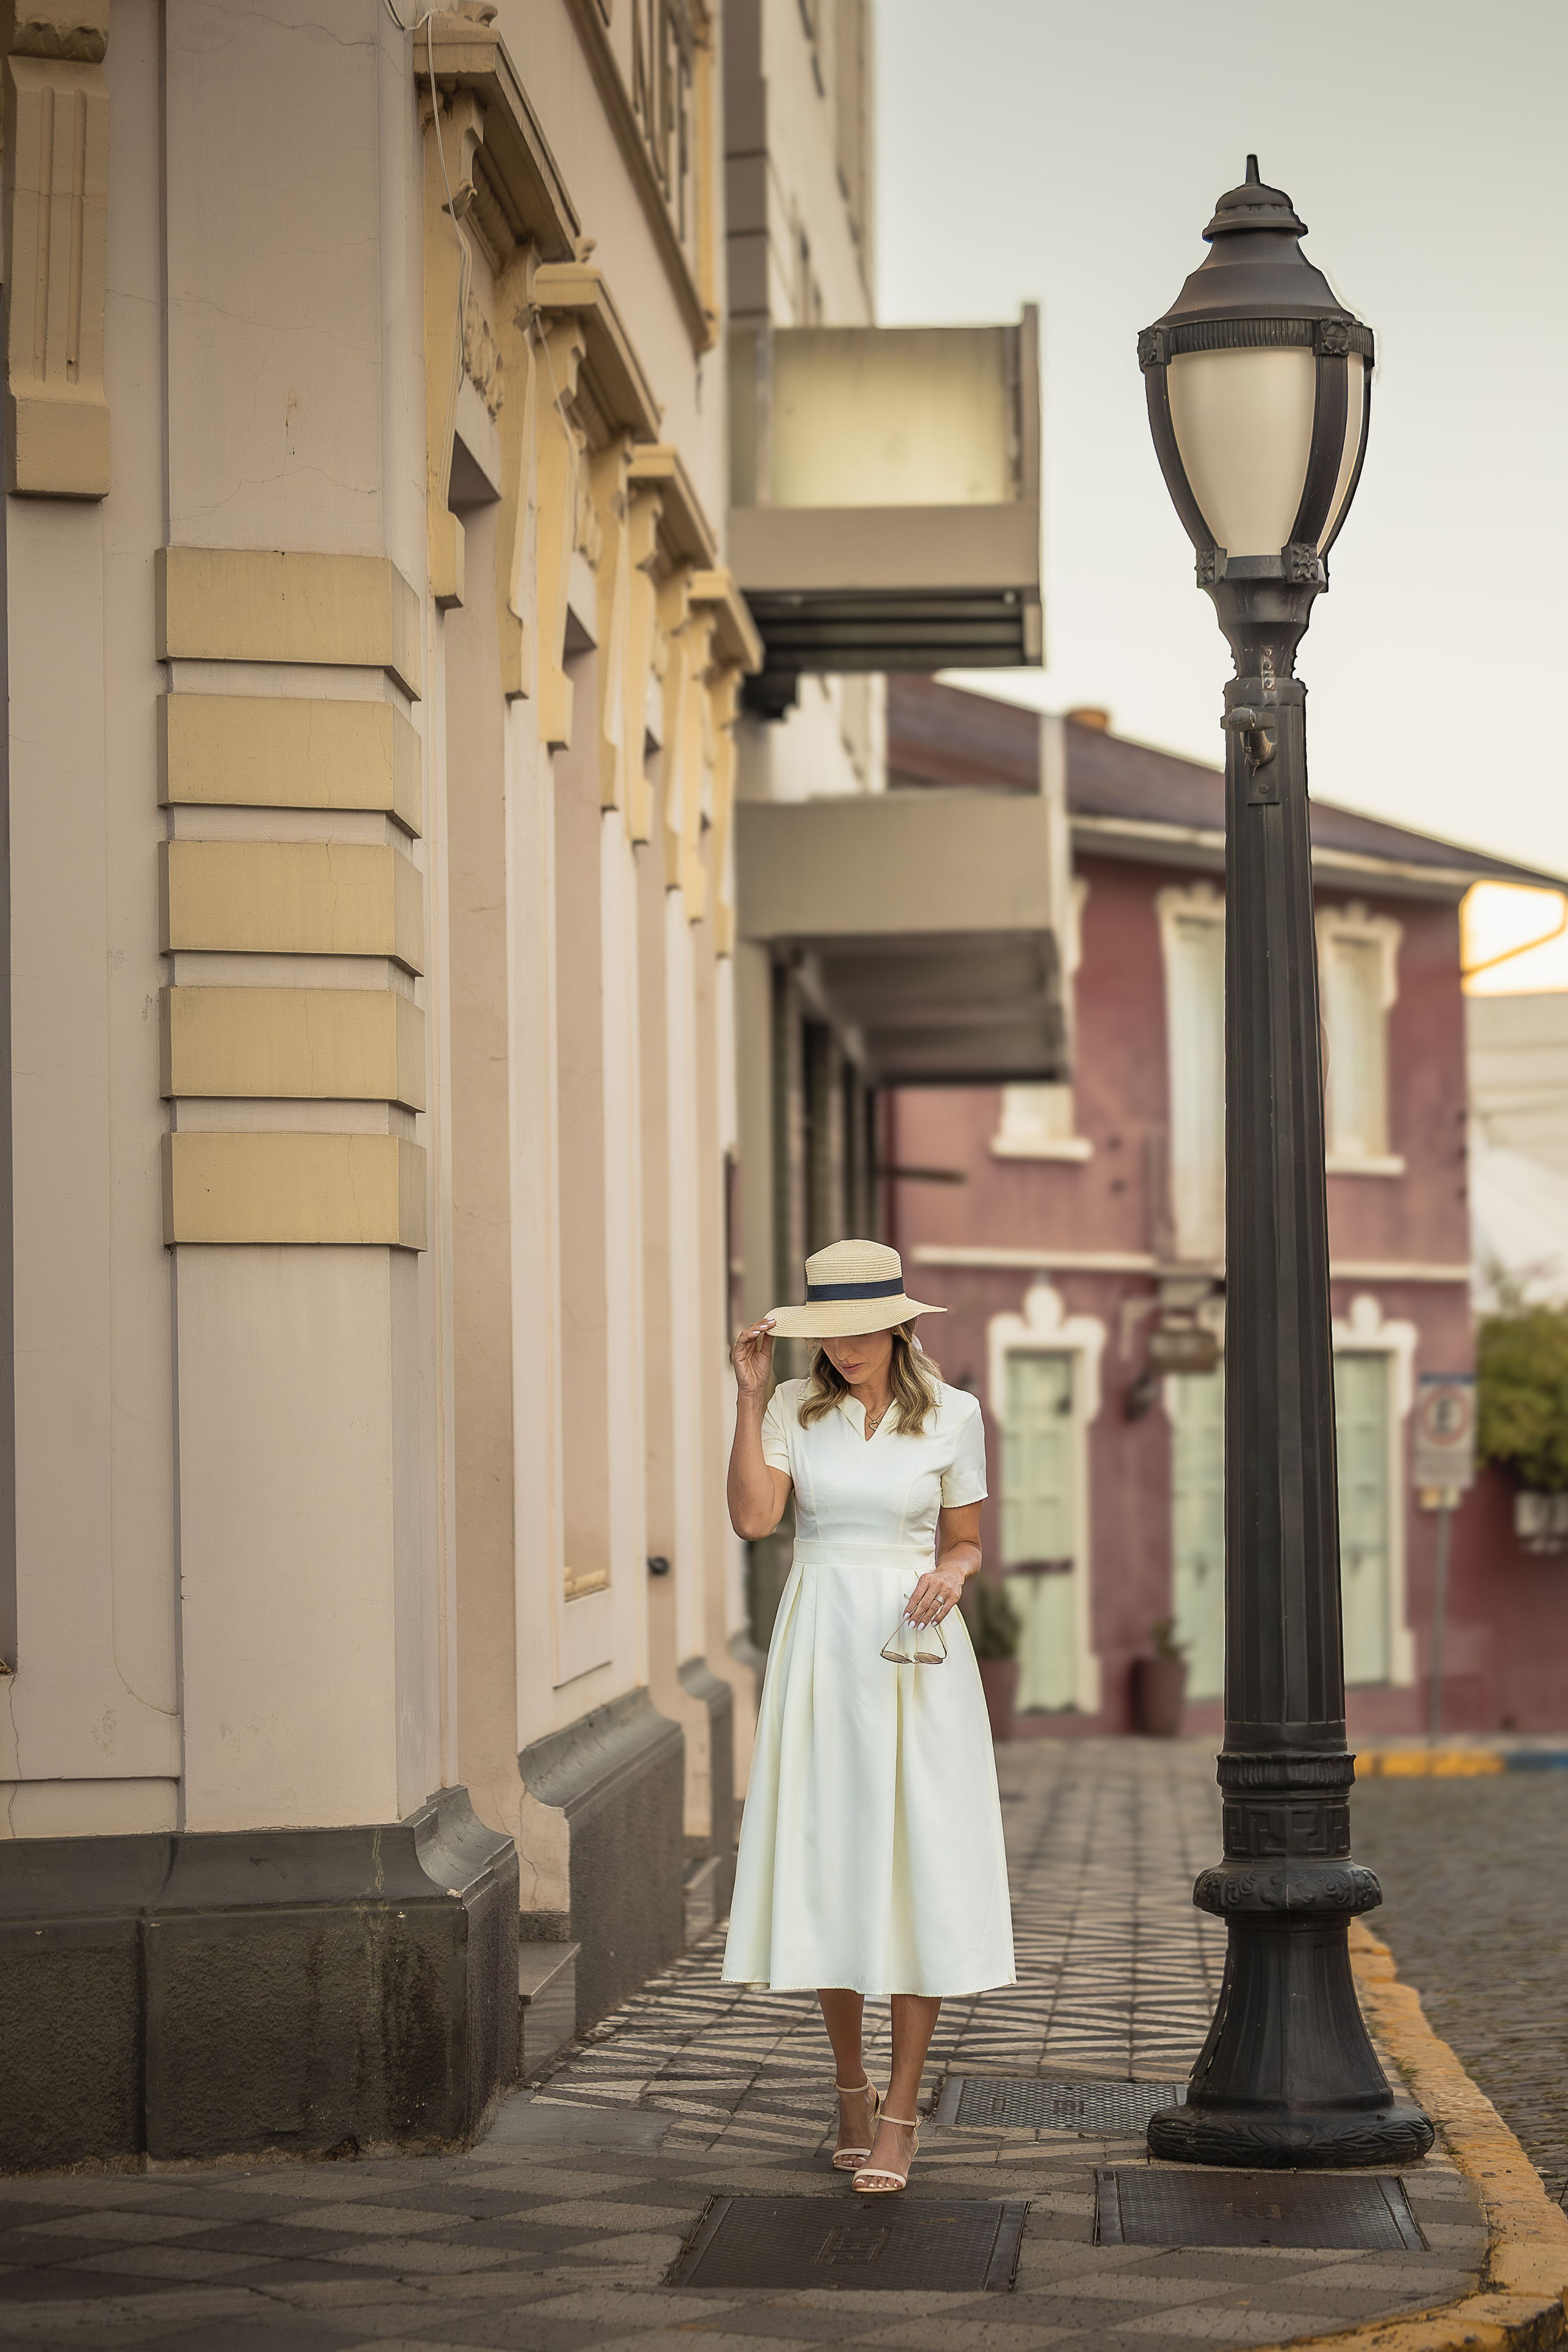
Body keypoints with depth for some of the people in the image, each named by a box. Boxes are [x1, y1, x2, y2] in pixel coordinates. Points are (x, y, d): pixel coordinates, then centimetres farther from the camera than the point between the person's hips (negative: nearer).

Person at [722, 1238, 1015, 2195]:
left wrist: (949, 1576, -13)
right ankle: (850, 2087, 22)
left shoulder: (952, 1415, 1)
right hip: (818, 1648, 2)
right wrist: (749, 1397, -9)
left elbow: (965, 1543, 9)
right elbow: (752, 1518, -9)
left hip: (912, 1654, -2)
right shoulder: (794, 1407, 4)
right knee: (826, 1865, 3)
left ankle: (902, 2112, 2)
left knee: (916, 1870, -5)